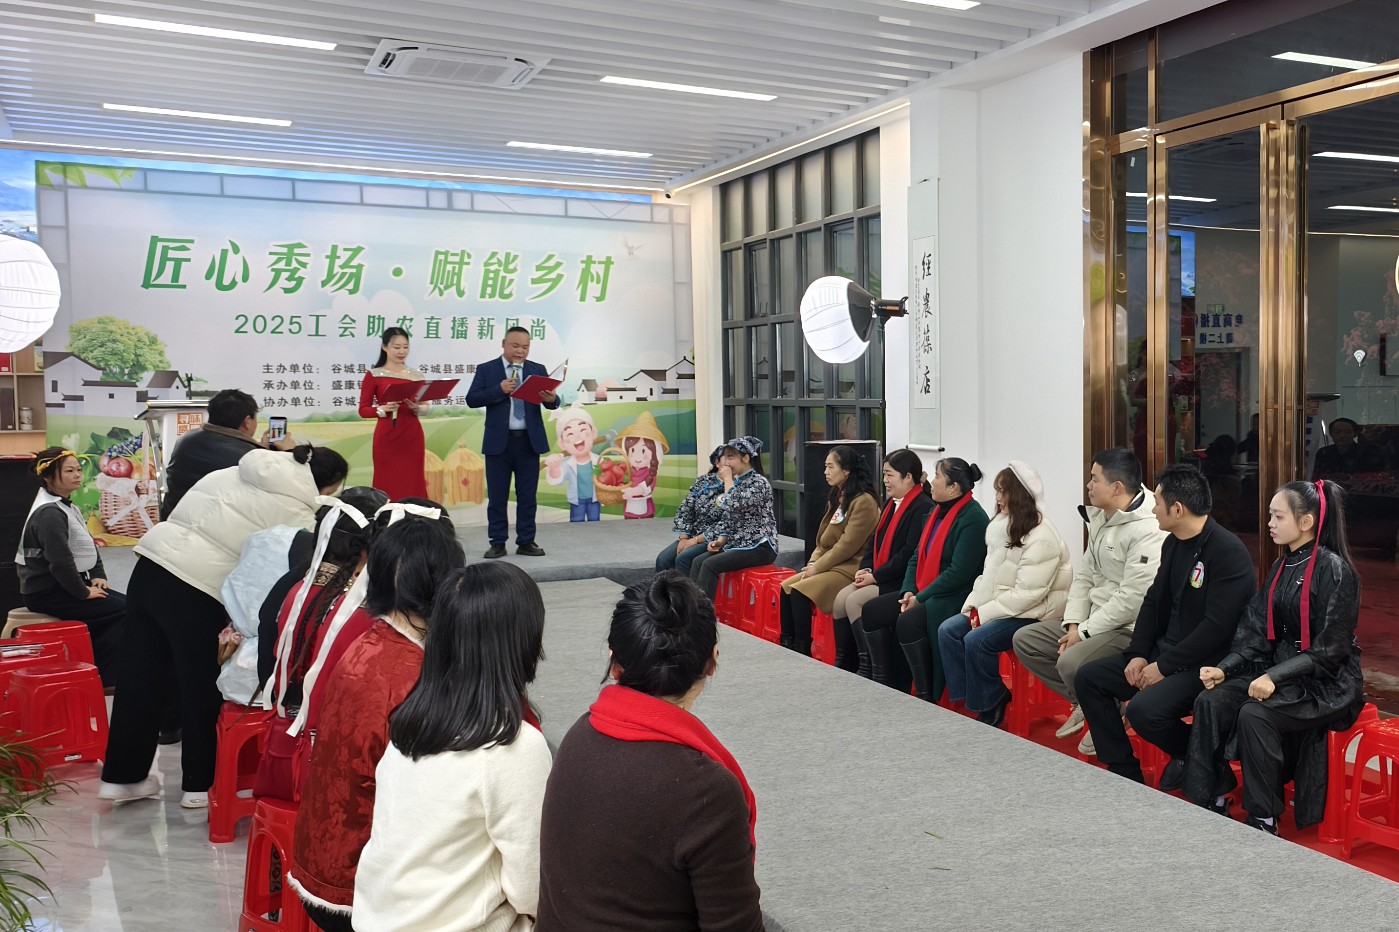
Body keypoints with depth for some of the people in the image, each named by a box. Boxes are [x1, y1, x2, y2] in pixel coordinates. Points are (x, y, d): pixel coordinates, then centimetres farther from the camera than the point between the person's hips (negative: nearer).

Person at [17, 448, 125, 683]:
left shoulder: (68, 507, 15)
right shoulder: (49, 513, -18)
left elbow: (88, 546, 21)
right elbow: (60, 561, -25)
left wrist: (97, 576, 7)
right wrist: (83, 592, -17)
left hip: (66, 585, 10)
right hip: (47, 592, -10)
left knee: (125, 603, 0)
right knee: (123, 610, -17)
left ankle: (94, 665, 6)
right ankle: (98, 675, -8)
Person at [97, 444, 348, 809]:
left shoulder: (241, 473, 16)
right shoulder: (298, 514, -6)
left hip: (152, 560, 8)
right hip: (196, 590, -7)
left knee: (140, 677, 16)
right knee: (204, 688, 9)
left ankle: (122, 775, 28)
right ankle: (201, 784, 20)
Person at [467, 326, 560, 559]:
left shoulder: (538, 370, 7)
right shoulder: (486, 369, 1)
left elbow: (551, 402, -1)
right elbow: (472, 399, -8)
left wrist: (551, 399, -25)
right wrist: (499, 389, -20)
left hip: (529, 441, 2)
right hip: (499, 442, -2)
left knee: (527, 495, 7)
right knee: (497, 496, 4)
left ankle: (526, 542, 15)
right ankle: (498, 543, 11)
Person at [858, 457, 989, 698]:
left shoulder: (973, 519, -15)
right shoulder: (937, 511, 14)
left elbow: (958, 573, -21)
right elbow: (918, 557, 15)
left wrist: (920, 598, -18)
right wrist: (908, 591, -2)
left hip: (954, 599, -9)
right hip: (922, 592, 10)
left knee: (908, 621, -32)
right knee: (872, 611, -4)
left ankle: (926, 697, -18)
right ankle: (884, 685, 3)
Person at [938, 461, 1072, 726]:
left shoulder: (1041, 538, -21)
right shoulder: (1001, 525, 7)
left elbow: (1027, 593, -24)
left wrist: (985, 613, -21)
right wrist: (974, 605, -2)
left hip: (1035, 614, -9)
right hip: (999, 607, 9)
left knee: (977, 641, -25)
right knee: (948, 630, -6)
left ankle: (991, 708, -4)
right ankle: (968, 696, 1)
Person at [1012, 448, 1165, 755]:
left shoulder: (1148, 531, -21)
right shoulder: (1100, 518, 9)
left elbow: (1132, 599, -25)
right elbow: (1084, 575, 11)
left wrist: (1084, 633, -18)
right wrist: (1073, 624, -2)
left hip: (1130, 629, -10)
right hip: (1095, 620, 10)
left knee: (1071, 662, -31)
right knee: (1025, 639, 3)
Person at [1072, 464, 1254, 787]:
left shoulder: (1229, 552, -20)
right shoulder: (1173, 544, 8)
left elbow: (1216, 627, -24)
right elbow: (1154, 602, 14)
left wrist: (1164, 667, -19)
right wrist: (1138, 654, 0)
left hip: (1205, 664, -9)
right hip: (1163, 651, 9)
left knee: (1143, 709, -30)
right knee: (1088, 678, 0)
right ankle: (1124, 773, 6)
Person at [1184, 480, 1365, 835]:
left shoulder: (1333, 569, -15)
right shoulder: (1283, 566, 9)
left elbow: (1329, 648, -18)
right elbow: (1257, 630, 6)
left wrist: (1275, 677, -25)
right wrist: (1225, 668, -7)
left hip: (1327, 683, -7)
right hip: (1280, 669, 7)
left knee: (1254, 714, -30)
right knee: (1210, 701, -15)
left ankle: (1263, 819, -14)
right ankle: (1212, 803, -9)